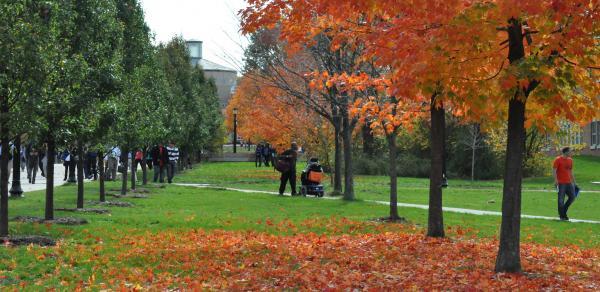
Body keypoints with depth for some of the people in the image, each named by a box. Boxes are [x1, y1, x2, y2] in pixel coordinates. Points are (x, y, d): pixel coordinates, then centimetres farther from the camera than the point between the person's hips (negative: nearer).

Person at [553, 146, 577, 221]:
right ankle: (562, 216, 6)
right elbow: (554, 170, -11)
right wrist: (556, 180, -21)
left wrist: (573, 181, 18)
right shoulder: (558, 160, -8)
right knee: (561, 200, -2)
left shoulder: (570, 160, 12)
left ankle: (563, 211, 19)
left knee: (572, 197, 3)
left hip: (569, 183, 7)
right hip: (561, 183, -7)